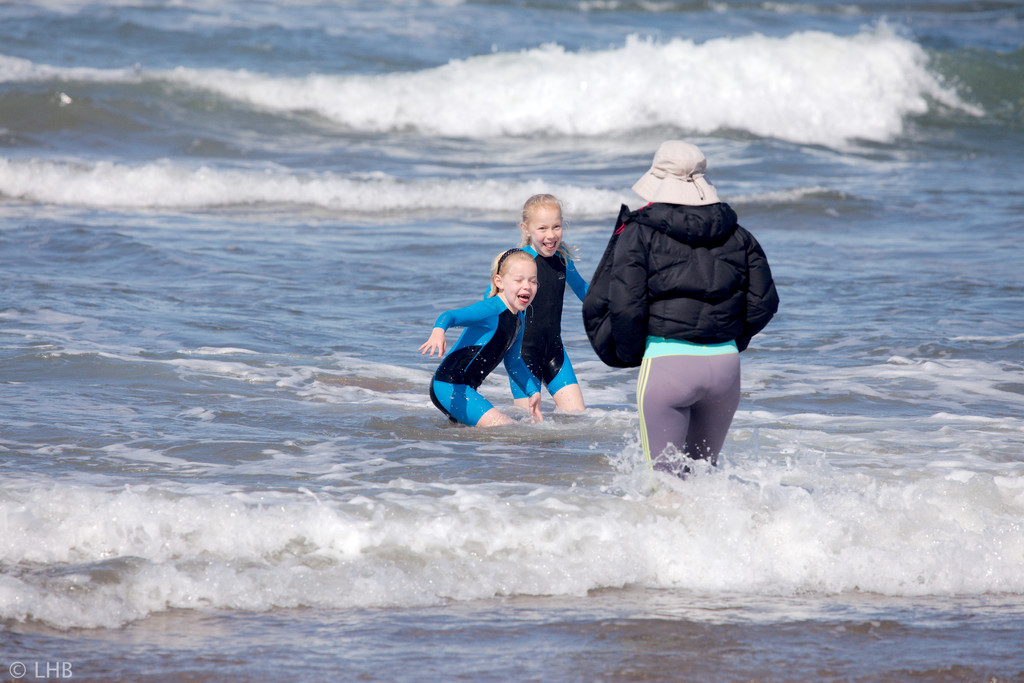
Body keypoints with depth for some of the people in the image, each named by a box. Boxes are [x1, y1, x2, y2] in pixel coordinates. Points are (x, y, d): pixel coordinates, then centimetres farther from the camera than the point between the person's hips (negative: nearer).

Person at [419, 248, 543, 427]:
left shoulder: (518, 320, 12)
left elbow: (513, 363, 28)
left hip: (465, 388, 10)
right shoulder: (490, 310, -17)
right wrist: (438, 331, -55)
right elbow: (451, 316, -33)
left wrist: (534, 392, 24)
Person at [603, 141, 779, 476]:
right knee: (702, 468, 21)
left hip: (666, 362, -4)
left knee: (666, 474, 0)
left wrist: (631, 355, 6)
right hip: (725, 364, 4)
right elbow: (764, 302, 7)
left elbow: (626, 307, -11)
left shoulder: (640, 233, -3)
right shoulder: (737, 235, 9)